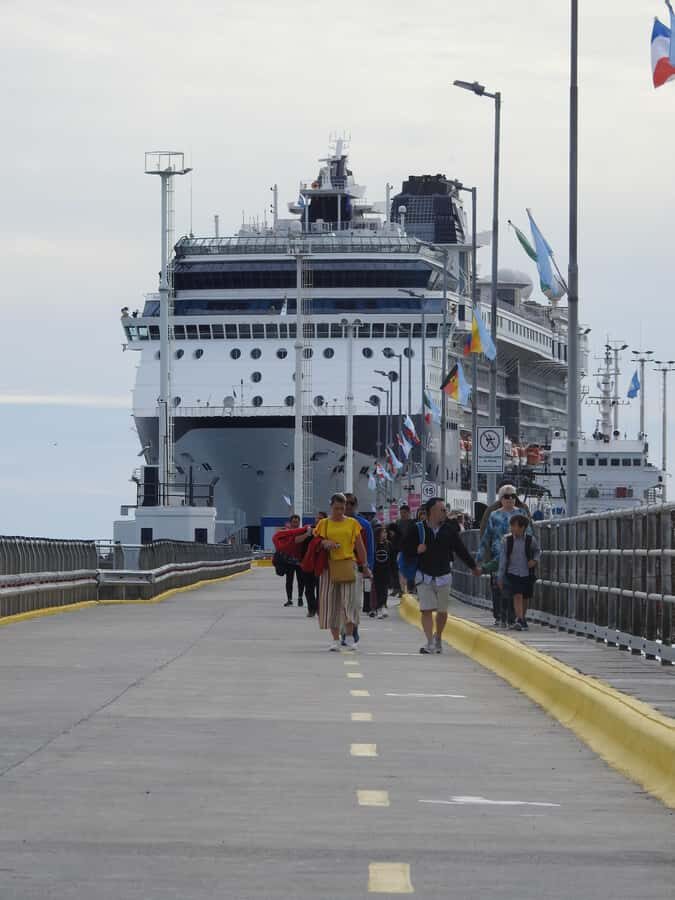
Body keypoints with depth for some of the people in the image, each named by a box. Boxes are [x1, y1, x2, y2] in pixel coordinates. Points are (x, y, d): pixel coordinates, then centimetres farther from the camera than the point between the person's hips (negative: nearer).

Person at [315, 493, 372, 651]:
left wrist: (365, 566, 10)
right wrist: (324, 544, -12)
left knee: (350, 599, -13)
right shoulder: (324, 524, 8)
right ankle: (335, 639, 8)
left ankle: (349, 636, -6)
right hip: (330, 565, 1)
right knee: (331, 602, 1)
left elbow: (360, 546, 11)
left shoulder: (352, 523, 8)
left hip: (348, 565, -1)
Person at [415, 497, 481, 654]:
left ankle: (438, 639, 28)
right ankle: (430, 642, -10)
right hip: (425, 576, -2)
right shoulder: (418, 529, -5)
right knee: (426, 610, -9)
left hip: (443, 577, 2)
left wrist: (473, 566, 20)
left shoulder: (449, 530, 1)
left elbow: (461, 550, 12)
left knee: (442, 611, 8)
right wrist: (416, 550, -20)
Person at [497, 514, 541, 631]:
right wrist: (500, 577, 1)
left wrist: (535, 560, -3)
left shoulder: (530, 540, -3)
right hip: (512, 573, -2)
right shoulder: (506, 540, -4)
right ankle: (520, 621, -23)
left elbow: (538, 550, 18)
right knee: (517, 596, -17)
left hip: (527, 574, 2)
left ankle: (522, 618, 31)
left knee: (525, 599, 11)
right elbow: (503, 558, 0)